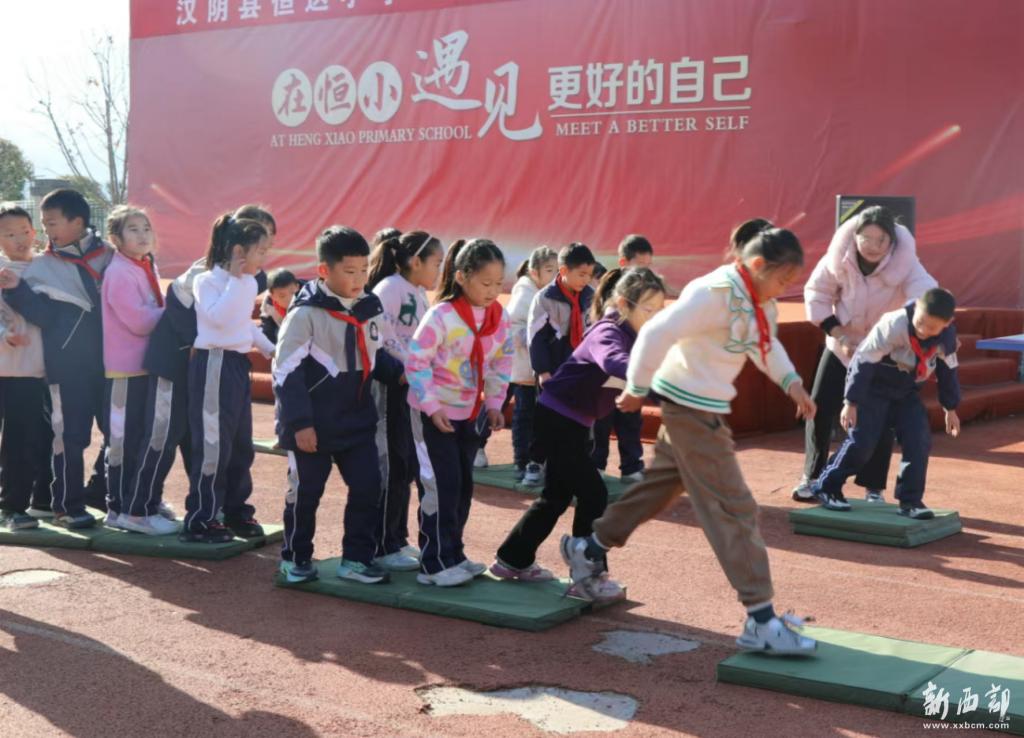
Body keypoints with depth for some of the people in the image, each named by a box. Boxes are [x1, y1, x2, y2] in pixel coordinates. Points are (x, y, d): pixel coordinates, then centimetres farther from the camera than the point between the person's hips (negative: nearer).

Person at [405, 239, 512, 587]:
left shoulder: (499, 316, -2)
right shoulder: (441, 316, -21)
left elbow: (502, 360, 10)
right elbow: (416, 361, -19)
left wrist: (494, 404, 6)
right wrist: (432, 407, -20)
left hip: (469, 412, 7)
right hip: (434, 412, -7)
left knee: (463, 485, 11)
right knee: (441, 486, -7)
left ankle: (452, 554, 23)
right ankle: (435, 564, 0)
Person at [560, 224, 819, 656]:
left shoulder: (757, 301, 6)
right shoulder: (716, 293, -24)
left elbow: (766, 344, 22)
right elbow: (657, 333, -26)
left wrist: (791, 382, 7)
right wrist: (637, 389, -16)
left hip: (703, 408, 10)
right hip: (692, 408, -10)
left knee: (660, 487, 21)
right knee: (734, 508, -10)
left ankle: (589, 549, 38)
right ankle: (761, 623, -7)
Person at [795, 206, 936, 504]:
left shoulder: (905, 263, -26)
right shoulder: (838, 256, -19)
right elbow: (817, 294, -7)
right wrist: (840, 336, -15)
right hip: (842, 344, 2)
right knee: (820, 408, 2)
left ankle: (873, 488, 11)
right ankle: (812, 477, 21)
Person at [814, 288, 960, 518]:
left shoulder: (947, 335, -11)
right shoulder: (894, 325, -30)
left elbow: (947, 370, 7)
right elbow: (864, 362, -25)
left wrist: (950, 409, 14)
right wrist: (851, 402, -23)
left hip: (907, 393, 5)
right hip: (874, 388, -5)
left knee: (919, 442, -9)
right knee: (861, 442, -10)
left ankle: (910, 500, 1)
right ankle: (827, 487, 8)